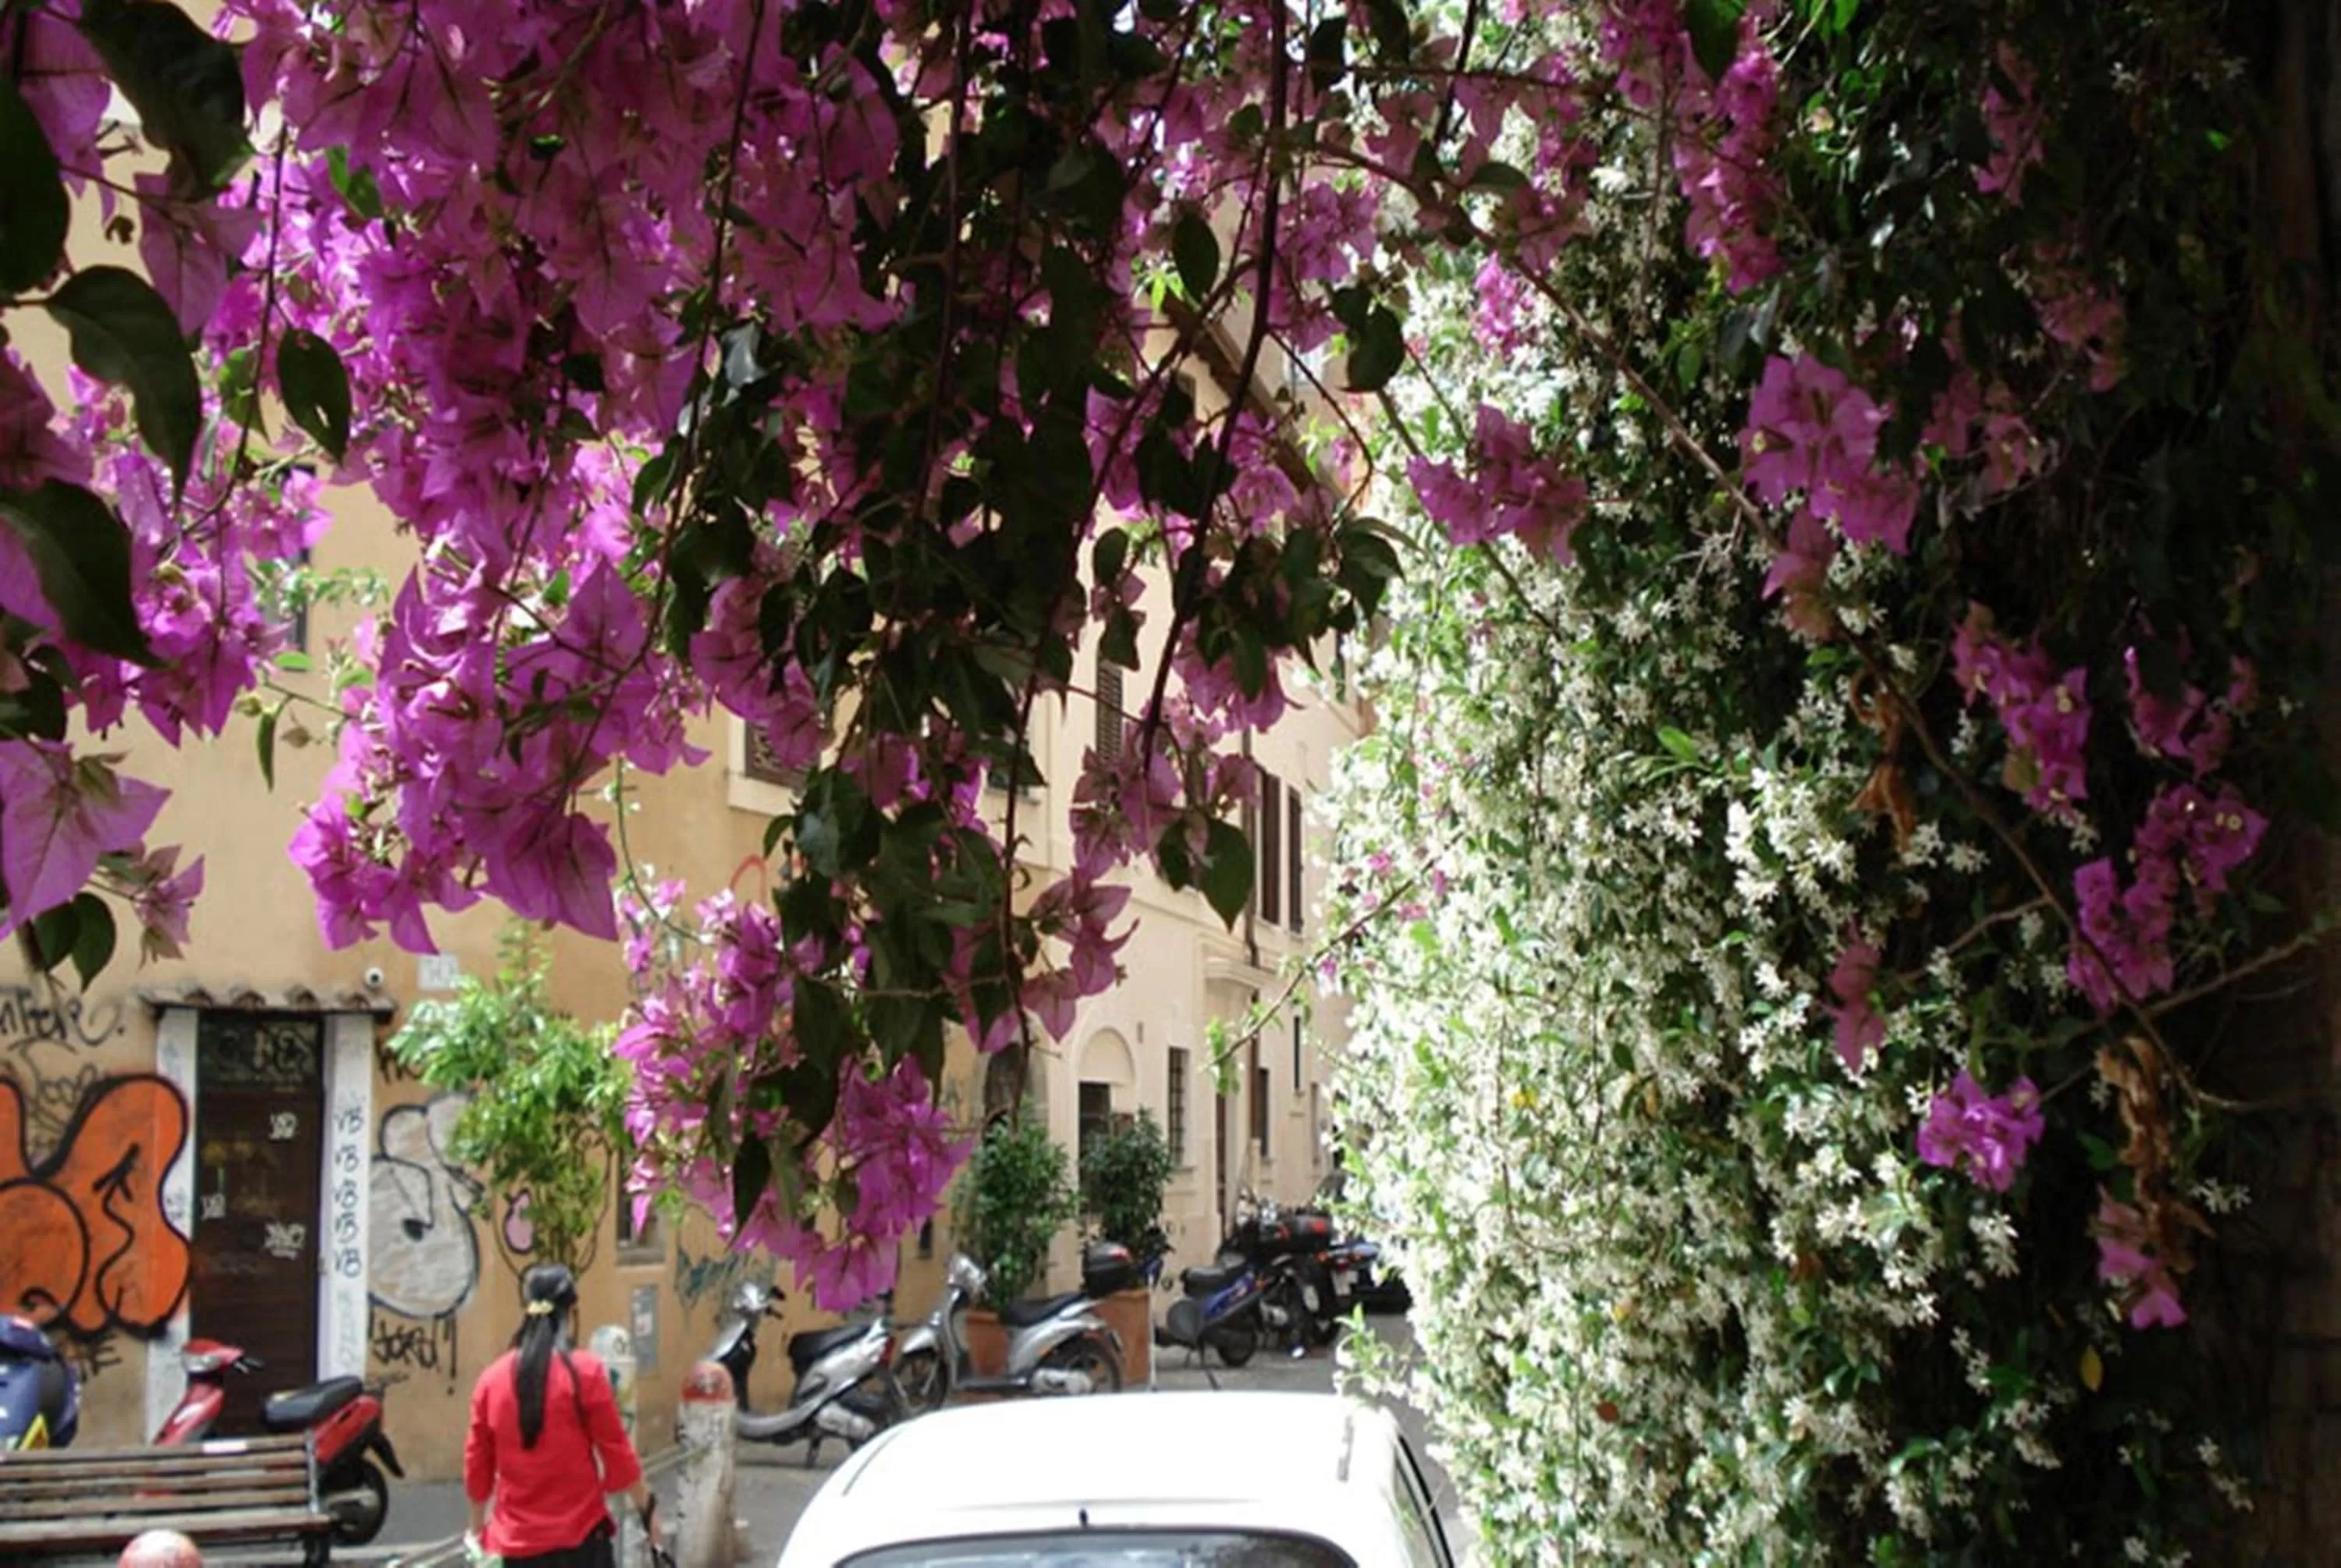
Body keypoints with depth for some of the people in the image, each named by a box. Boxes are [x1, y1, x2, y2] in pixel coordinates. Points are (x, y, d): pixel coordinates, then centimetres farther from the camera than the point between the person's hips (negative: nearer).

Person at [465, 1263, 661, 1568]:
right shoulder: (586, 1372, -9)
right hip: (580, 1535, -3)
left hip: (518, 1542, 4)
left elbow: (477, 1467, 10)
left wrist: (478, 1527, 24)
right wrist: (647, 1507, 8)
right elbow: (616, 1452, -5)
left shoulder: (491, 1380, 2)